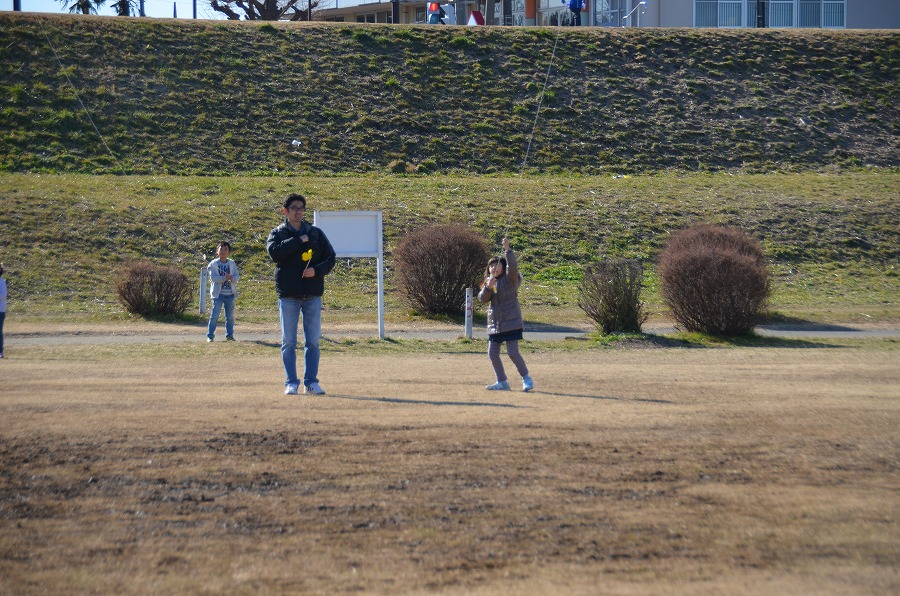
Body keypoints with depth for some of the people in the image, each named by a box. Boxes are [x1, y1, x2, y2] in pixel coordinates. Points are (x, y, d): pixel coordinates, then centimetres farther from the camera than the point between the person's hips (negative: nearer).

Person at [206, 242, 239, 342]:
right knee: (214, 315, -6)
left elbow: (237, 277, 0)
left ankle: (229, 335, 18)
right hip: (218, 293, -3)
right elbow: (213, 277, -12)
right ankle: (210, 335, -1)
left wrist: (232, 278, -23)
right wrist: (224, 278, -25)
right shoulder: (213, 264, -1)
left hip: (230, 294, 3)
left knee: (230, 316, 8)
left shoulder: (232, 264, 8)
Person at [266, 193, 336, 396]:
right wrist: (299, 241, -13)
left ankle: (311, 382, 9)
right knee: (289, 342, 0)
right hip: (288, 295, -2)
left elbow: (330, 258, 8)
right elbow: (274, 252, -16)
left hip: (313, 295, 2)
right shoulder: (277, 233, 5)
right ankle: (291, 383, 5)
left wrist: (317, 270, -11)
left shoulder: (316, 233, 12)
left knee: (313, 341, 3)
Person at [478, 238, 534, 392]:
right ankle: (502, 382, 16)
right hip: (494, 324, 7)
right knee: (492, 354, 4)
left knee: (513, 352, -13)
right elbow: (482, 298, 3)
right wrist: (488, 287, -15)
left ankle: (526, 379, 2)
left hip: (511, 323, -7)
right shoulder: (489, 282, 15)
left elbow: (513, 267, -23)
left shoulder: (509, 279, -3)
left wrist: (508, 250, -30)